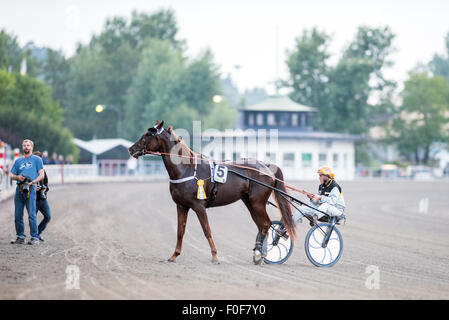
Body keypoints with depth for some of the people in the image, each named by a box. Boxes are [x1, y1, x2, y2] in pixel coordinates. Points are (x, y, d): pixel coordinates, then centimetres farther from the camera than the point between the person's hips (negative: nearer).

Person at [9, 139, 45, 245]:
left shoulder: (37, 159, 8)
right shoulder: (18, 161, 21)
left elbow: (41, 175, 2)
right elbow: (12, 175, 20)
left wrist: (32, 182, -12)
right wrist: (18, 177, -4)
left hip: (30, 189, -5)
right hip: (19, 189, 5)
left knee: (31, 215, -11)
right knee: (18, 215, 3)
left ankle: (35, 237, -9)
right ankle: (20, 237, 12)